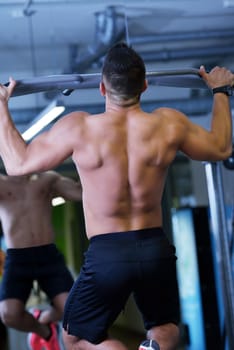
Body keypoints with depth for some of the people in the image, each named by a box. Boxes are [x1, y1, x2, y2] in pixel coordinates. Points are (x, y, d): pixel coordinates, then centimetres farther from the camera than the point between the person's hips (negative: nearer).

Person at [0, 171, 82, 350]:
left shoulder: (49, 179, 13)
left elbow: (83, 192, 3)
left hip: (49, 256, 1)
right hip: (17, 260, -1)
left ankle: (43, 318, 22)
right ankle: (43, 330, 13)